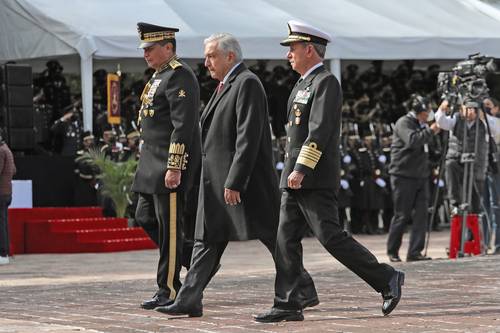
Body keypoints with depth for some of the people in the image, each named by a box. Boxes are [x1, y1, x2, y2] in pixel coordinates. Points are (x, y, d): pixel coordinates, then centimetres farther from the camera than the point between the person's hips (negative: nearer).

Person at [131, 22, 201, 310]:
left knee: (169, 226, -5)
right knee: (145, 217, 13)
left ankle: (169, 291, 1)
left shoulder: (179, 76, -14)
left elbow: (183, 126, -20)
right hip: (153, 165, 10)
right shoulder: (160, 76, 18)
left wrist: (174, 167, -24)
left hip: (170, 165, -10)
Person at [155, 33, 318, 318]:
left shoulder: (248, 83, -13)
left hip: (245, 179, -10)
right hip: (217, 181, 10)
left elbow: (248, 138, -20)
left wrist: (235, 182, -23)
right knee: (208, 239, 6)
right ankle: (189, 300, 5)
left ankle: (305, 292, 7)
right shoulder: (225, 86, 17)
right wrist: (220, 181, 18)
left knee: (273, 236, -2)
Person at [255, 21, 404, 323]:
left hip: (315, 180, -9)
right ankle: (287, 305, 3)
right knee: (287, 239, 3)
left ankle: (387, 279, -1)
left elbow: (320, 130, -20)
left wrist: (301, 169, -26)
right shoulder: (303, 85, 20)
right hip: (296, 180, 9)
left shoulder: (326, 82, -10)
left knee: (331, 237, -11)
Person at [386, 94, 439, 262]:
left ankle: (415, 252, -3)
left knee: (421, 214, -3)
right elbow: (412, 140, -26)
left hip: (421, 176, 8)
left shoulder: (422, 125, 19)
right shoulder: (403, 123, -8)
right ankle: (392, 251, 13)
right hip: (403, 176, -8)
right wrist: (430, 131, -20)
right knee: (402, 216, -1)